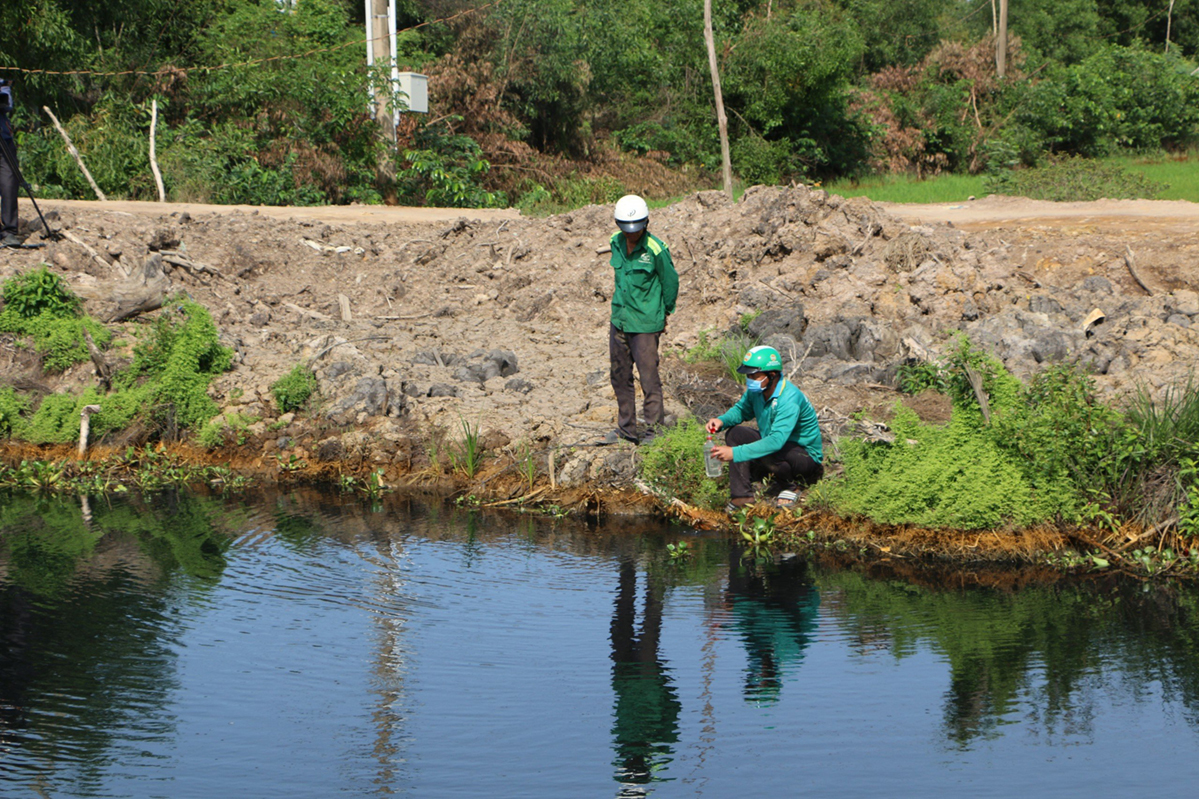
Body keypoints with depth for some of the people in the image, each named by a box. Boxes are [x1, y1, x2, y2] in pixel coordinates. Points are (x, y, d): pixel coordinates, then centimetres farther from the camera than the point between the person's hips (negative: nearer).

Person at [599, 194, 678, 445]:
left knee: (649, 378, -3)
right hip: (619, 320, 7)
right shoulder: (616, 243, 3)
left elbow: (670, 282, -3)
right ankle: (626, 429, 25)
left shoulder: (656, 250, -16)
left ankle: (655, 431, 7)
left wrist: (664, 313, 7)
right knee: (620, 377, 13)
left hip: (645, 323, -7)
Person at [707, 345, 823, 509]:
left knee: (766, 454, -36)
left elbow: (776, 441, -41)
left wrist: (735, 453, -45)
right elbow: (742, 409, 14)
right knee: (735, 433, -8)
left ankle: (790, 485, -5)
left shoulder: (790, 399, -31)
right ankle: (742, 496, -12)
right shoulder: (756, 390, -6)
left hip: (807, 456, -8)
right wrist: (722, 420, -11)